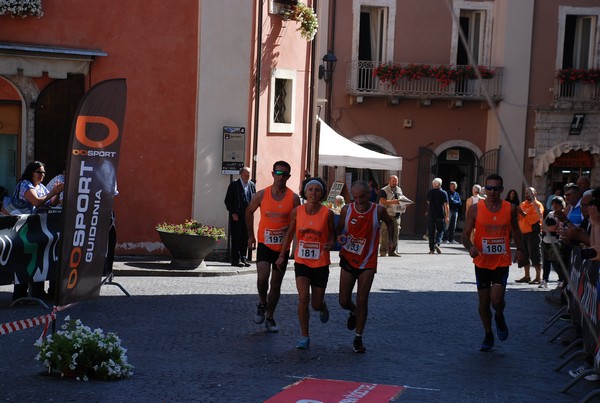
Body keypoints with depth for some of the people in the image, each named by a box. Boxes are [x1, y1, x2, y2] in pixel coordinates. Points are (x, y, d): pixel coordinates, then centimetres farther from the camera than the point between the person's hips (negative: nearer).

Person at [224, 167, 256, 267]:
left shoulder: (252, 185, 11)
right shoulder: (234, 185, -2)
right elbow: (228, 201, -3)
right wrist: (233, 213, -9)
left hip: (248, 216, 4)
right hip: (236, 216, -4)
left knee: (245, 238, 5)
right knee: (236, 238, -2)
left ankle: (243, 258, 12)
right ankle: (235, 259, 1)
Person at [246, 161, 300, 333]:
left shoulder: (293, 198, -6)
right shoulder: (262, 194, -5)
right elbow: (249, 211, 12)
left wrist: (289, 229, -17)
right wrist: (251, 235, 12)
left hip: (282, 247, 1)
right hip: (264, 243, -1)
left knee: (276, 284, 8)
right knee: (262, 277, -20)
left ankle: (269, 318, 23)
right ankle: (262, 303, 10)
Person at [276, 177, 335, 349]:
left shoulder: (327, 213, -8)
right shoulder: (297, 211, -3)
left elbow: (332, 233, 5)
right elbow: (289, 233, 9)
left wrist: (330, 243, -17)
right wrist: (282, 255, 9)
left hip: (320, 263, -1)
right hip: (301, 261, 1)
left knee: (316, 304, 5)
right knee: (303, 297, -14)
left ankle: (323, 307, 45)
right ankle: (304, 336, -1)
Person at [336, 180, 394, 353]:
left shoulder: (378, 210, -10)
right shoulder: (347, 210, -8)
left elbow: (389, 222, 12)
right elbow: (339, 229, 7)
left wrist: (390, 240, 0)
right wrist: (340, 237, -16)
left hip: (367, 263, -2)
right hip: (348, 260, 2)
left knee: (362, 300, -5)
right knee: (344, 301, 4)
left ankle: (358, 338, 8)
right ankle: (354, 312, 41)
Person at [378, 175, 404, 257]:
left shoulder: (399, 190, 19)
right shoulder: (384, 190, -4)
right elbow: (382, 201, -16)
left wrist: (404, 203, 5)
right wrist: (393, 202, -26)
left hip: (397, 215, 7)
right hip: (387, 215, -7)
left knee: (395, 234, 6)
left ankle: (392, 251, 13)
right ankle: (383, 251, -6)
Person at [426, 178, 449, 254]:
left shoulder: (429, 192, 3)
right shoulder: (443, 193, -4)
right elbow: (446, 205, -8)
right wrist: (447, 216, -6)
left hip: (430, 215, 2)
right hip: (440, 215, -2)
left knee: (431, 232, 6)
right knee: (440, 230, 11)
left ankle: (431, 249, 5)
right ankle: (437, 243, -13)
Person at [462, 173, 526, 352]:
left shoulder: (510, 209, -1)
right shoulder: (475, 209, -5)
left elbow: (515, 230, 17)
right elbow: (466, 234, -3)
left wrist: (519, 249, 10)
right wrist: (470, 247, -22)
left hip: (502, 262, -1)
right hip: (482, 262, 1)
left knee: (496, 299, -15)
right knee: (484, 301, 8)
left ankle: (500, 318, 20)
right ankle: (488, 336, 26)